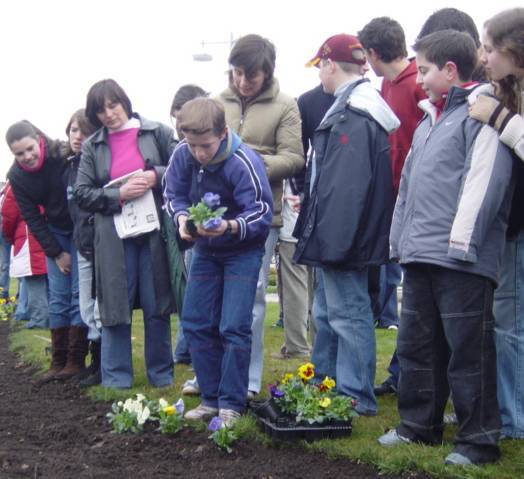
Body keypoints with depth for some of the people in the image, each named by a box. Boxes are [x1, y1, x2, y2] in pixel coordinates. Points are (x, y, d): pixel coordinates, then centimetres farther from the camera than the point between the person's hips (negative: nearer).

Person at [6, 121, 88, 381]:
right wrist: (56, 253, -6)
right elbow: (32, 218, -3)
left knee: (79, 292, -8)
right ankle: (58, 362, 5)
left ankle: (76, 361, -5)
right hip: (55, 233, 4)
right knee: (58, 296, 1)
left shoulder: (66, 157, -23)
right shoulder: (17, 176, -9)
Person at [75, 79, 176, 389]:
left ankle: (162, 374, 19)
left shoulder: (157, 133, 4)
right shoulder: (92, 146, 9)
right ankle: (116, 379, 13)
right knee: (116, 306, 3)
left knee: (157, 306, 5)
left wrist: (156, 176, -14)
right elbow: (83, 194, 4)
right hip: (114, 237, 1)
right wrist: (118, 195, -12)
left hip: (155, 231, -1)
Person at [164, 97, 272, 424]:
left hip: (242, 251, -5)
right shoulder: (183, 155, -13)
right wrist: (182, 217, -21)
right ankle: (211, 398, 18)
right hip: (205, 250, 6)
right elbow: (174, 193, 0)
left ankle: (232, 404, 2)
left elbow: (262, 213, -25)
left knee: (234, 328, -10)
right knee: (195, 324, 6)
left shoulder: (244, 162, -27)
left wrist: (230, 227, -43)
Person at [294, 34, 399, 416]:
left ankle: (356, 397, 5)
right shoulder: (348, 108, 13)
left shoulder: (354, 115, -19)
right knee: (328, 312, 18)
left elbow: (347, 186, -25)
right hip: (335, 234, 11)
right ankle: (324, 382, 29)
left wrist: (333, 240, -24)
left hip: (343, 236, -11)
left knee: (347, 313, -3)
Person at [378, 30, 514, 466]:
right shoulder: (429, 120, 20)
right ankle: (420, 424, 28)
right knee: (417, 345, 15)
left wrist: (462, 241, -21)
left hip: (461, 259, -9)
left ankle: (479, 438, 8)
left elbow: (484, 181, -18)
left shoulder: (482, 114, -9)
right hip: (420, 257, 9)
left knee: (468, 350, -2)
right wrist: (400, 239, 21)